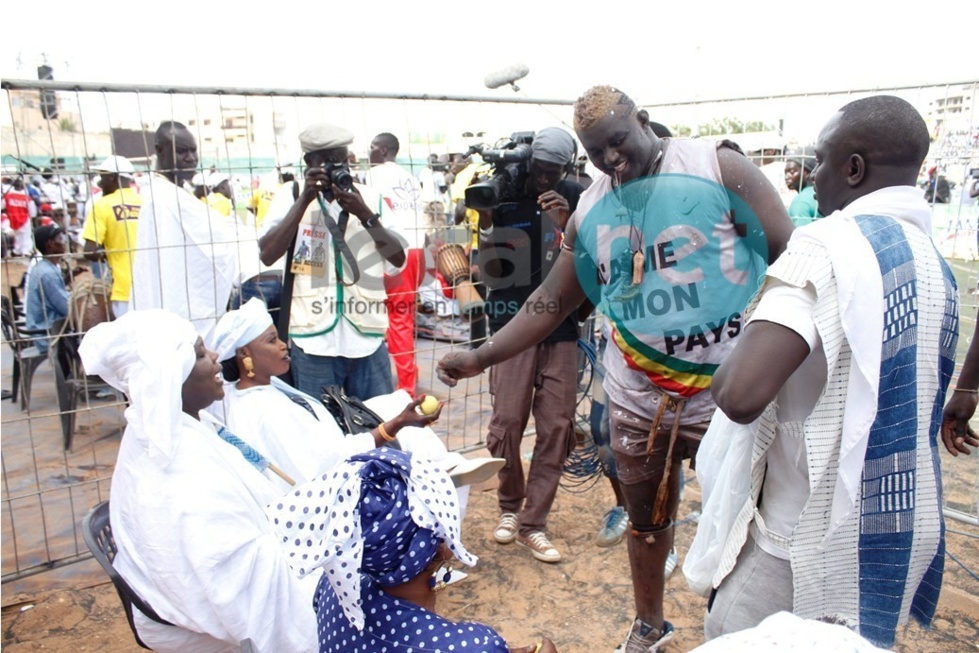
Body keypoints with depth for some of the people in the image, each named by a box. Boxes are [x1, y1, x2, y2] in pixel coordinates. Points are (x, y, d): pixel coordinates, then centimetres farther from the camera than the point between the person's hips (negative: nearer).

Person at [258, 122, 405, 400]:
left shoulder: (370, 198, 6)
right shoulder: (290, 198, 2)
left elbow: (398, 258, -1)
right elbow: (267, 255, -12)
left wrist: (364, 214, -14)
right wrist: (305, 199, -15)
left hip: (368, 338, 2)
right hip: (314, 340, -2)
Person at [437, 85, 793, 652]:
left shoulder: (719, 167, -8)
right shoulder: (589, 210, 3)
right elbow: (553, 301, 8)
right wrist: (480, 358, 5)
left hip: (729, 391, -3)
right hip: (638, 394, 4)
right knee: (646, 518, 20)